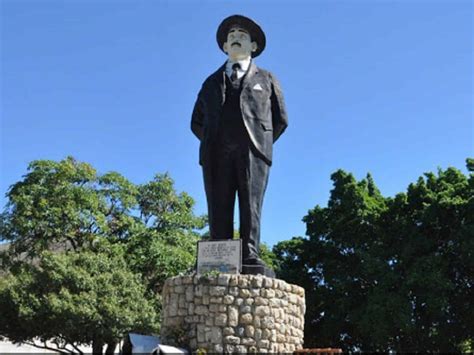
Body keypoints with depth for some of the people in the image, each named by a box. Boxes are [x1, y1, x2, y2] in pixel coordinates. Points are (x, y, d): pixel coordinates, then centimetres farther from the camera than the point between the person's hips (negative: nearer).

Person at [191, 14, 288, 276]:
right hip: (217, 153, 2)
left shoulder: (266, 79, 22)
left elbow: (281, 120, 16)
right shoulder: (211, 82, 27)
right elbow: (197, 123, 24)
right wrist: (213, 145, 10)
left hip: (252, 151, -2)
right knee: (219, 210, -10)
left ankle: (250, 259, -23)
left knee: (250, 205, -15)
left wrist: (260, 145, 8)